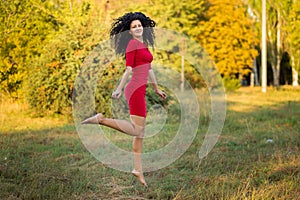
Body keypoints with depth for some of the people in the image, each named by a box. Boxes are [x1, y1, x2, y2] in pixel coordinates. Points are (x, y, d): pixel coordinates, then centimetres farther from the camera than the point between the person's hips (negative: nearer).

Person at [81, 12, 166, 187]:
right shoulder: (132, 44, -6)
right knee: (136, 130, -12)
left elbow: (149, 69, 27)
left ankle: (138, 170, 14)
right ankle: (101, 119, -9)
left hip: (141, 90, 9)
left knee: (140, 132, 10)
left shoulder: (144, 44, 20)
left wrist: (157, 89, 33)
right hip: (135, 89, -9)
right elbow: (129, 69, -14)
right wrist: (119, 89, -22)